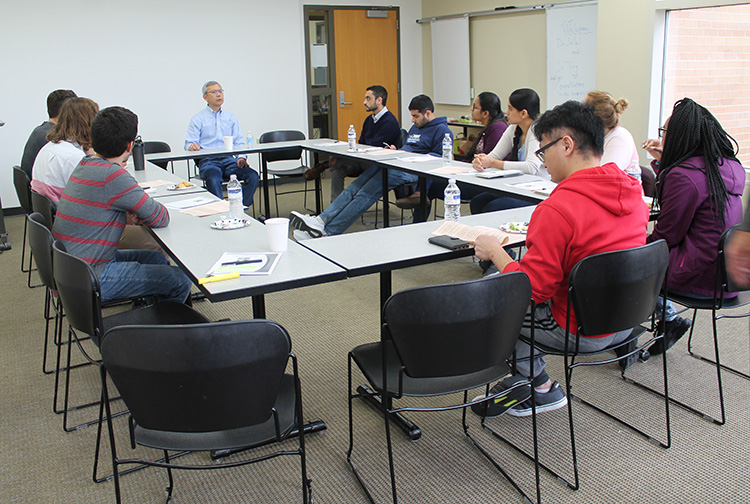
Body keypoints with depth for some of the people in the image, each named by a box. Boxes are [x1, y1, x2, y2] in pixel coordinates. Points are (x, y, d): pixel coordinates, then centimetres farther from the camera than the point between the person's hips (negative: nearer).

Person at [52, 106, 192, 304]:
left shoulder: (85, 164, 6)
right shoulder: (114, 176, -23)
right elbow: (161, 218, -16)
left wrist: (126, 215, 2)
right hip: (88, 279, -10)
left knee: (157, 259, 23)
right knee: (181, 281, -8)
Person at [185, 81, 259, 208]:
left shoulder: (230, 117, 22)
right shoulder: (198, 119, 13)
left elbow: (239, 142, 15)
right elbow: (189, 143, 4)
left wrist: (241, 157, -6)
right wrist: (192, 146, -22)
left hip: (229, 160, 3)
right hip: (208, 161, -3)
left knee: (253, 176, -26)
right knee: (213, 180, -38)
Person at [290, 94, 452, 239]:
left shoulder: (442, 130, 2)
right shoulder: (416, 127, 30)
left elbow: (441, 158, -9)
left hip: (410, 172, -9)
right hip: (392, 164, 9)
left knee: (366, 194, -20)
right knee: (355, 187, -11)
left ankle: (327, 231, -23)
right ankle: (322, 220, -19)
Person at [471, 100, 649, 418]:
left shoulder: (557, 209, -27)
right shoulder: (632, 190, -1)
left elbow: (531, 289, -22)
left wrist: (495, 252, -7)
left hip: (581, 333, -8)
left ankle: (542, 387, 22)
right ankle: (520, 383, 27)